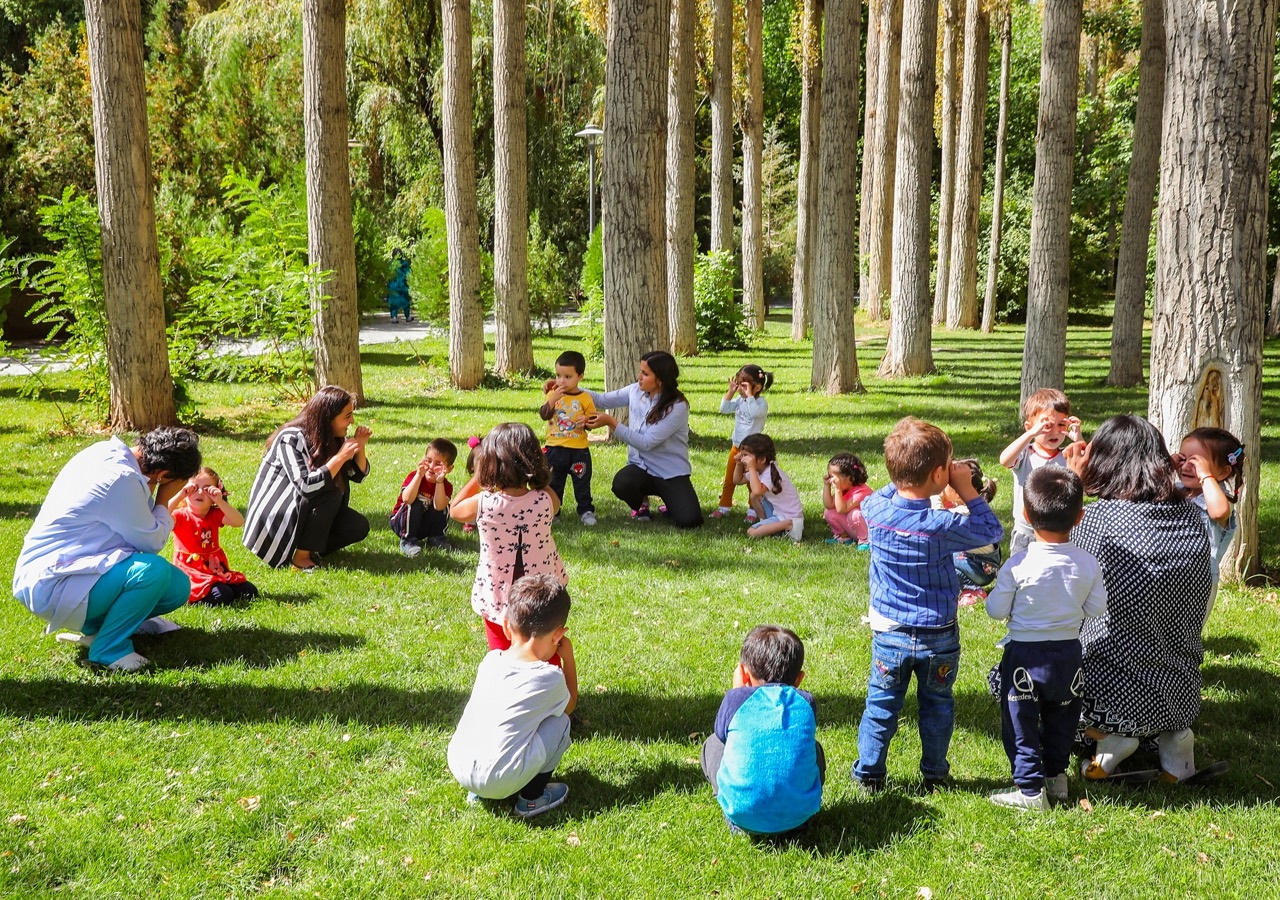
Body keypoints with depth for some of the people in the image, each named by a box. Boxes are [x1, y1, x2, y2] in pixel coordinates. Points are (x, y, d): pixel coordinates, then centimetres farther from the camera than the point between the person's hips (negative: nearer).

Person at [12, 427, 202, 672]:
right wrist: (164, 500, -3)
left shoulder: (107, 450, 3)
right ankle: (109, 649, -11)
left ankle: (93, 626, 10)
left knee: (177, 587, 3)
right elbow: (151, 542, -14)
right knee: (155, 571, -31)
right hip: (49, 585, -10)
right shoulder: (121, 479, -26)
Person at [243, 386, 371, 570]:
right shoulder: (291, 439, -23)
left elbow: (358, 475, 5)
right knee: (329, 492, -30)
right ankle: (301, 557, -18)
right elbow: (306, 486, -35)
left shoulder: (332, 439, 1)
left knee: (358, 527, -12)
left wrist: (360, 447, -12)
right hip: (274, 518, -7)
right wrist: (340, 457, -31)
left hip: (303, 511, 7)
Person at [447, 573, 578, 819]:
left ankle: (478, 790, 25)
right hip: (500, 781, -5)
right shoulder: (549, 678, -7)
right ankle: (532, 798, 15)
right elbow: (570, 704, 17)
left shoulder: (490, 660, 5)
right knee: (560, 721, 10)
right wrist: (568, 658, 21)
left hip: (457, 765, 6)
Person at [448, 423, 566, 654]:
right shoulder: (546, 500, -18)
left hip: (498, 601, -1)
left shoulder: (483, 504, -22)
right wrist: (535, 478, 6)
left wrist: (478, 477, 5)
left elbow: (455, 511, 3)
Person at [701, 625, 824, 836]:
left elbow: (722, 734, 15)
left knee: (713, 743, 22)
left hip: (743, 813, -2)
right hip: (799, 815, 2)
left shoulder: (736, 699, -4)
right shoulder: (806, 703, 1)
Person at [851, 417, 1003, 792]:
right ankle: (934, 774, 30)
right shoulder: (942, 525, -23)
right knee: (937, 706, 18)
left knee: (881, 705, 15)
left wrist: (909, 477, 5)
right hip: (938, 638, -2)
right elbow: (992, 531, -7)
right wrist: (967, 490, -8)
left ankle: (869, 774, 23)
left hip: (889, 635, 2)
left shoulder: (874, 510, -13)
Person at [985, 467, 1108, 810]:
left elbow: (996, 610, -13)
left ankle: (1030, 788, 10)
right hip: (1069, 653, 4)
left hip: (1024, 654, -4)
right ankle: (1056, 775, 35)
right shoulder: (1088, 564, -10)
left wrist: (995, 591, 7)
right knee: (1061, 718, 23)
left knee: (1021, 723, 8)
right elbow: (1097, 609, 0)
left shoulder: (1018, 565, -20)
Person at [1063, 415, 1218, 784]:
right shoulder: (1191, 518, -2)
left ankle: (1109, 736, 2)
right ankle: (1171, 735, 12)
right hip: (1181, 695, 6)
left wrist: (1072, 486, 2)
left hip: (1115, 695, -5)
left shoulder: (1099, 518, -20)